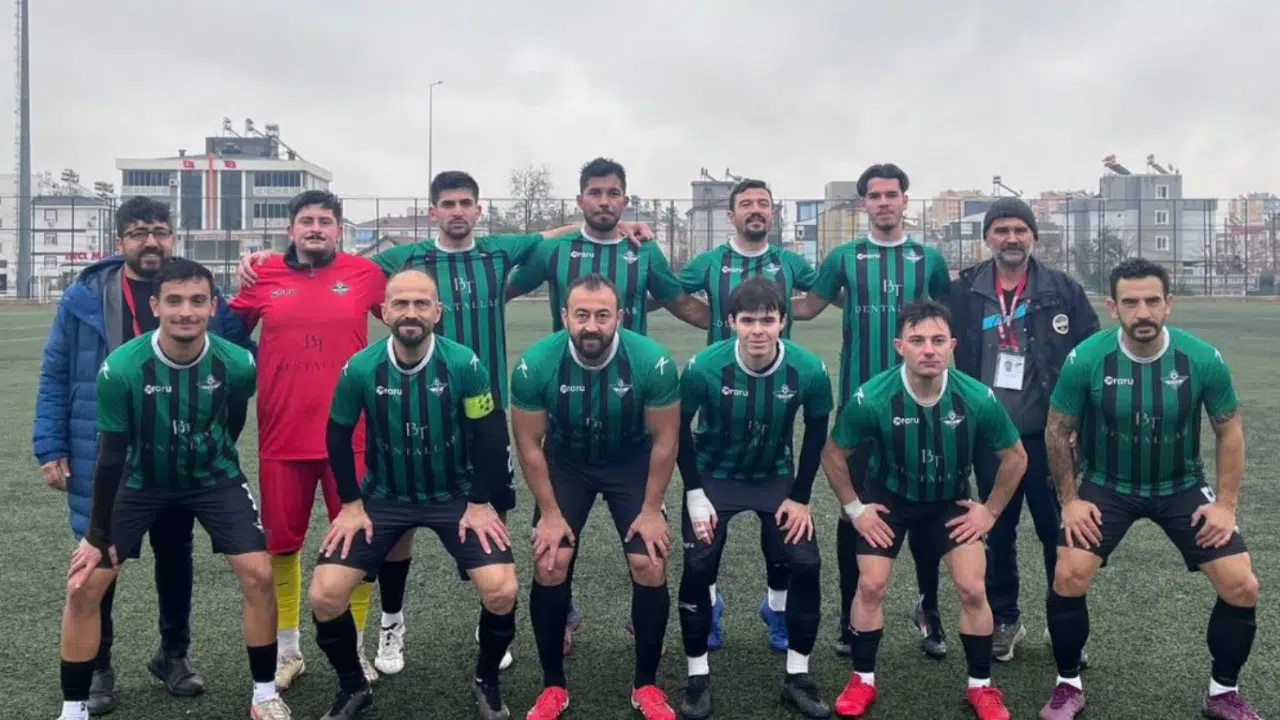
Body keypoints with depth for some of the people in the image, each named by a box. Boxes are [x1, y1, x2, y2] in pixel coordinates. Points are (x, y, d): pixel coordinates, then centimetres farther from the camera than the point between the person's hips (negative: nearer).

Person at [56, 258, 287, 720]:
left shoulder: (237, 365, -22)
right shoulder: (121, 369, -26)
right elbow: (112, 455, -17)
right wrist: (98, 536, -11)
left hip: (214, 478, 1)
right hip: (141, 480, 0)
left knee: (258, 574, -10)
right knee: (84, 585, -6)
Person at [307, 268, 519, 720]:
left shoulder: (464, 364, -18)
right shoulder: (360, 369, -14)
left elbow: (490, 434, -8)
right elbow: (338, 436, 0)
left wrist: (479, 503, -9)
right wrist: (351, 504, -2)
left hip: (456, 495, -1)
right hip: (384, 497, 2)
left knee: (501, 590, -18)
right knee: (325, 594, -11)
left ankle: (487, 683, 13)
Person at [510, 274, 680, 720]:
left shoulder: (653, 362, -29)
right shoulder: (535, 365, -27)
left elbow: (664, 439, -14)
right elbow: (530, 444, -12)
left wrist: (651, 510, -10)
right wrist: (550, 513, -9)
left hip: (632, 463, 0)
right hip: (565, 463, 1)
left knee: (650, 567, -9)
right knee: (549, 566, -7)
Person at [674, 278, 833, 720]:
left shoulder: (809, 371, -22)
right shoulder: (704, 368, -26)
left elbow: (816, 431, -5)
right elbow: (679, 427, -11)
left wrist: (800, 497, -7)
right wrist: (694, 495, -14)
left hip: (776, 477, 2)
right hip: (714, 478, -1)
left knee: (805, 565, -7)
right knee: (698, 569, -10)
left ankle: (797, 677, 11)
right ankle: (699, 678, 10)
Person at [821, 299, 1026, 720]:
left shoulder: (978, 399, -26)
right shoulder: (871, 399, -29)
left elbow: (1015, 457, -6)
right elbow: (833, 455, -10)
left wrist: (991, 510, -5)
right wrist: (854, 508, -8)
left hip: (952, 501, 1)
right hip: (889, 497, -1)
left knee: (972, 589, -6)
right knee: (871, 586, -6)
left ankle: (981, 686, 15)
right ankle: (862, 680, 15)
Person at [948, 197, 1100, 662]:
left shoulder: (1064, 290, -1)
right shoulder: (962, 292, 0)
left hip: (1047, 435, -1)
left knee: (1058, 530, 8)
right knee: (998, 532, 12)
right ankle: (1004, 619, 27)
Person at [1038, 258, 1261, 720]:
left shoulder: (1203, 359, -17)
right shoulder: (1086, 360, -21)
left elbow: (1229, 430, -1)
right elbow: (1057, 430, -6)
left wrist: (1227, 504, -5)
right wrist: (1069, 500, -7)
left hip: (1183, 487, 2)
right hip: (1107, 485, -1)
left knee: (1242, 586, -6)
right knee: (1069, 577, -17)